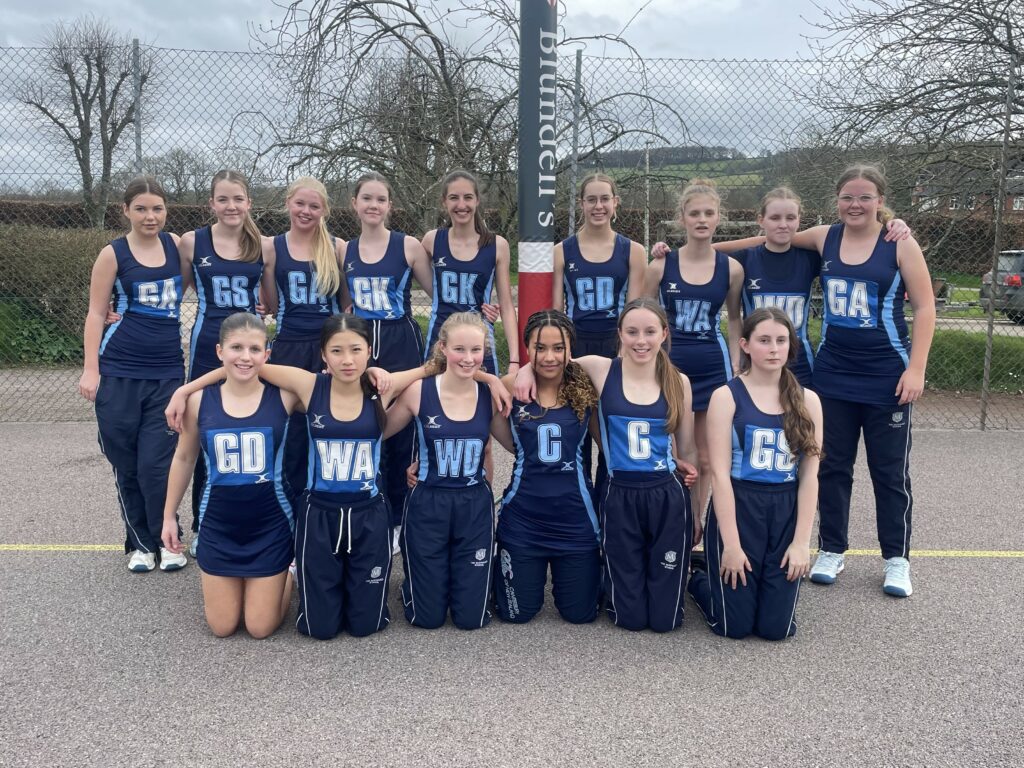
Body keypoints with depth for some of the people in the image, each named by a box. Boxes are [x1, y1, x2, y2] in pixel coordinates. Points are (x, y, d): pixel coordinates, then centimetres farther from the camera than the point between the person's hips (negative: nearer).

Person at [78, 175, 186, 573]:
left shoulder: (176, 245, 5)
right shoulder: (113, 254, -2)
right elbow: (96, 313, -1)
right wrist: (90, 369, -8)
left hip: (168, 372, 1)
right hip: (119, 372, -1)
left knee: (156, 463, -3)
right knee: (126, 465, 6)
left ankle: (166, 539, 16)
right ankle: (140, 543, 22)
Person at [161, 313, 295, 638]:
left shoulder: (283, 395, -12)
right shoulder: (199, 399, -7)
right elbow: (184, 458, 6)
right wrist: (169, 515, 11)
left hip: (270, 523, -1)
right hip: (219, 522, 2)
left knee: (261, 628, 5)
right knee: (222, 627, 8)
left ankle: (282, 574, 36)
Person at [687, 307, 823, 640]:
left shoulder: (807, 401, 4)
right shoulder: (726, 396, -5)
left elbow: (809, 476, 2)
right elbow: (720, 473, -9)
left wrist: (802, 541, -5)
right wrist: (731, 544, -13)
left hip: (786, 513, 3)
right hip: (737, 509, -3)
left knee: (776, 628, 0)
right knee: (734, 626, -2)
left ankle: (766, 585, 33)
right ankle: (693, 577, 29)